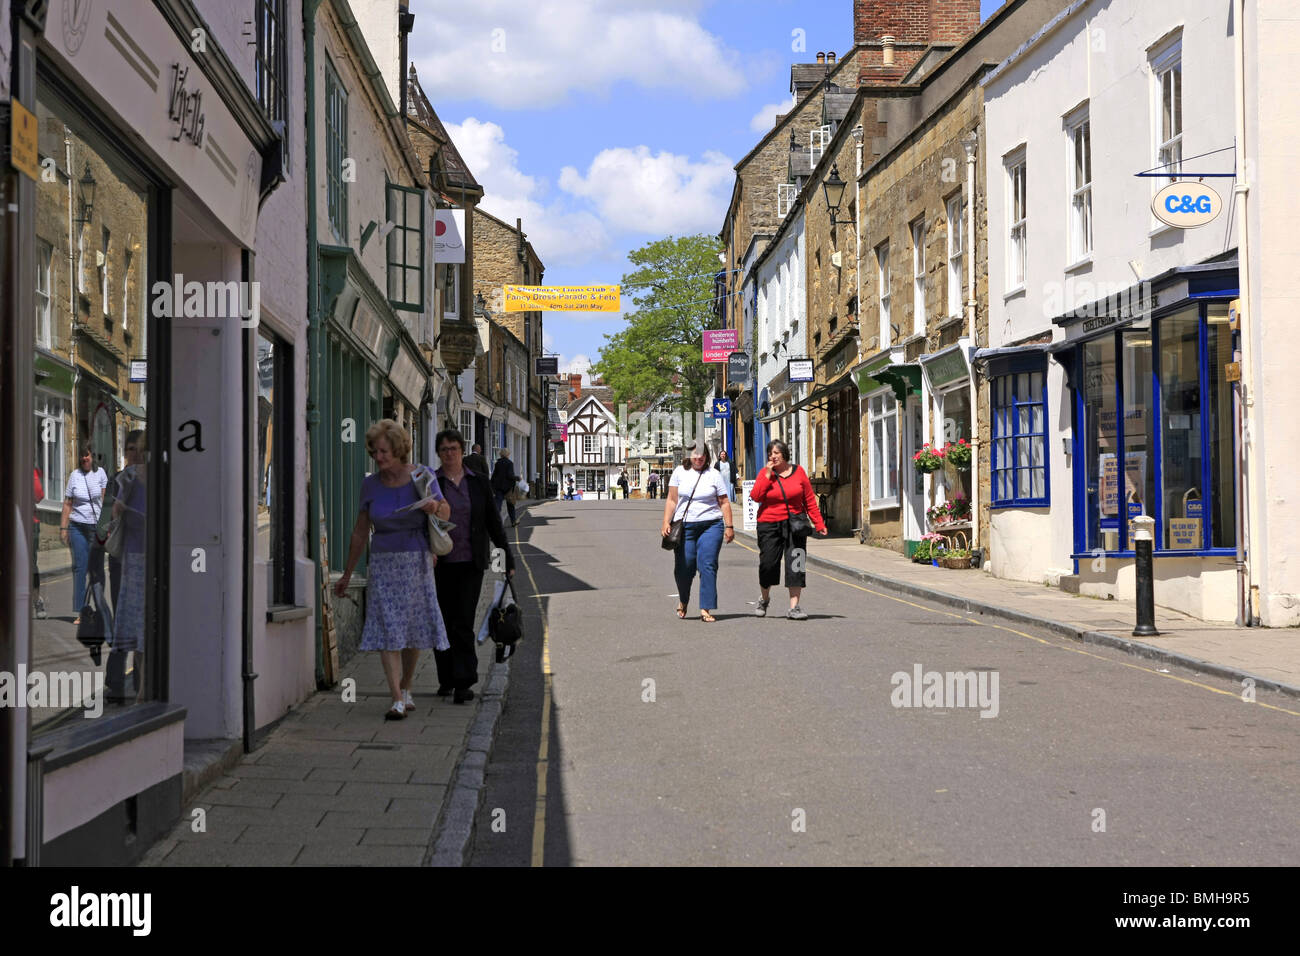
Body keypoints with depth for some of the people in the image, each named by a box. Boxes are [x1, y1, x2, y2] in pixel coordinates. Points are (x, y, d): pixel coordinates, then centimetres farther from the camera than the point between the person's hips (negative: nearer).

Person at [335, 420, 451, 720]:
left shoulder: (421, 476, -3)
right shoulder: (370, 485, 3)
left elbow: (446, 512, 6)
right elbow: (360, 532, 11)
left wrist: (434, 508, -19)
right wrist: (347, 573, 15)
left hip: (417, 561, -1)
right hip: (383, 563, 1)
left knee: (415, 627, 5)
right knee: (387, 628, -9)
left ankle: (406, 687, 27)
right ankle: (397, 700, -11)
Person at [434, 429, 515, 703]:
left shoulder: (479, 483, 6)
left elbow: (493, 523, 10)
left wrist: (508, 558, 11)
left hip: (470, 564, 0)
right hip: (440, 565, 0)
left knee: (463, 623, -6)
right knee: (442, 622, 8)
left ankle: (463, 683, -5)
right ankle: (446, 679, 22)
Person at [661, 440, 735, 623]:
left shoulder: (713, 475, 6)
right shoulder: (679, 473, 8)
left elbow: (724, 503, 7)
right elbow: (672, 500, 8)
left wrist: (729, 527, 2)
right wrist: (666, 522, -2)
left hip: (711, 525, -1)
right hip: (685, 526, 1)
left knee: (708, 566, -10)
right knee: (683, 568, 1)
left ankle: (705, 609, -7)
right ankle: (683, 600, 30)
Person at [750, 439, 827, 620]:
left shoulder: (798, 471, 4)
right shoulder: (765, 473, 2)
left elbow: (809, 500, 7)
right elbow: (756, 496, -11)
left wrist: (819, 524, 4)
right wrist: (768, 475, -14)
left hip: (794, 525, 1)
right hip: (769, 525, 0)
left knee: (795, 565, -6)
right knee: (768, 564, 1)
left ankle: (794, 607, -4)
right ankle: (764, 600, 27)